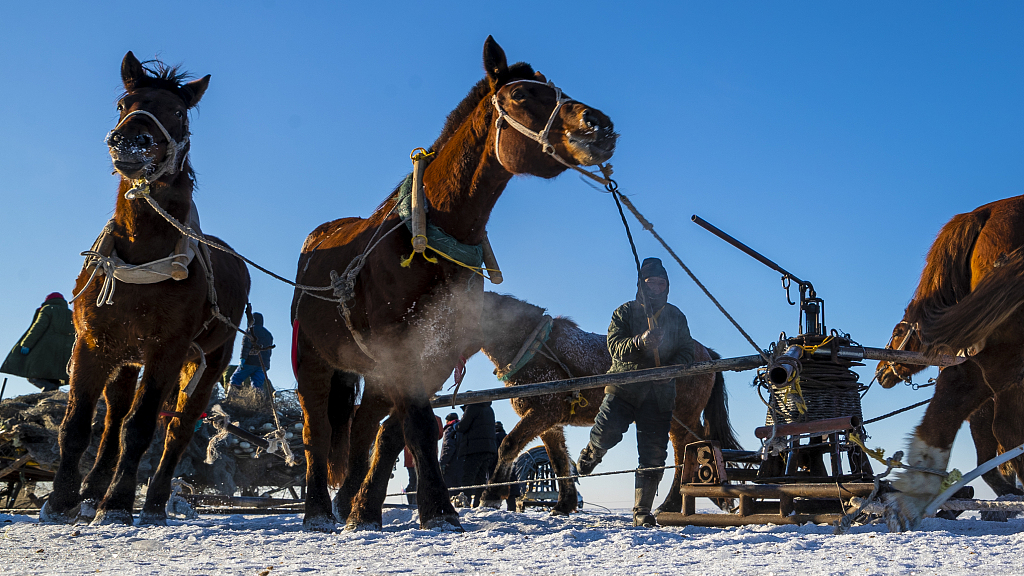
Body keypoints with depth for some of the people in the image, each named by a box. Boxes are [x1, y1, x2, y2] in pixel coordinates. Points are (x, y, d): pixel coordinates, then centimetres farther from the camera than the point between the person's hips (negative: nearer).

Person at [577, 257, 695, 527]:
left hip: (660, 392, 2)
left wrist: (668, 368, -10)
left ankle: (642, 512, 5)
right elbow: (614, 346, -6)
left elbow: (686, 353, 11)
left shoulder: (676, 316, 15)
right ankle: (591, 453, 16)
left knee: (653, 454, -4)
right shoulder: (625, 312, 6)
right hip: (625, 385, -2)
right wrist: (640, 342, -27)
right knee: (607, 431, -21)